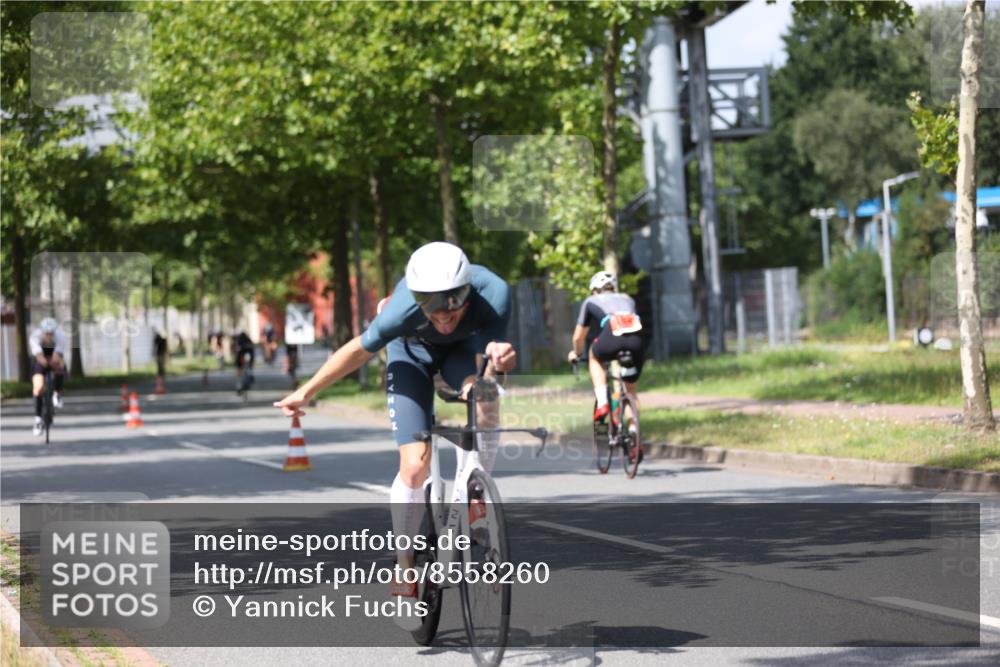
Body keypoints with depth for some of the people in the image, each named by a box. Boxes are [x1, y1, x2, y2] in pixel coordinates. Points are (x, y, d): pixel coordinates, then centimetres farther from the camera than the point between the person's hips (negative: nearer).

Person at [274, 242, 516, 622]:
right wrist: (306, 392, -10)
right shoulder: (404, 309, -39)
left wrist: (499, 361, -55)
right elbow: (359, 351, -21)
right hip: (412, 350, -1)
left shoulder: (493, 295, -38)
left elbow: (486, 370, -31)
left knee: (484, 404, -32)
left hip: (463, 348, 2)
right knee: (415, 465, -13)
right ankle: (404, 572, 4)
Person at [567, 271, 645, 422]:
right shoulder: (627, 299, 38)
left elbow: (578, 337, 38)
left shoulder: (591, 301, 31)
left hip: (612, 336, -3)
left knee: (595, 357, 31)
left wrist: (576, 354, 58)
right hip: (636, 341, 3)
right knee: (630, 387, 24)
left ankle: (602, 403, 14)